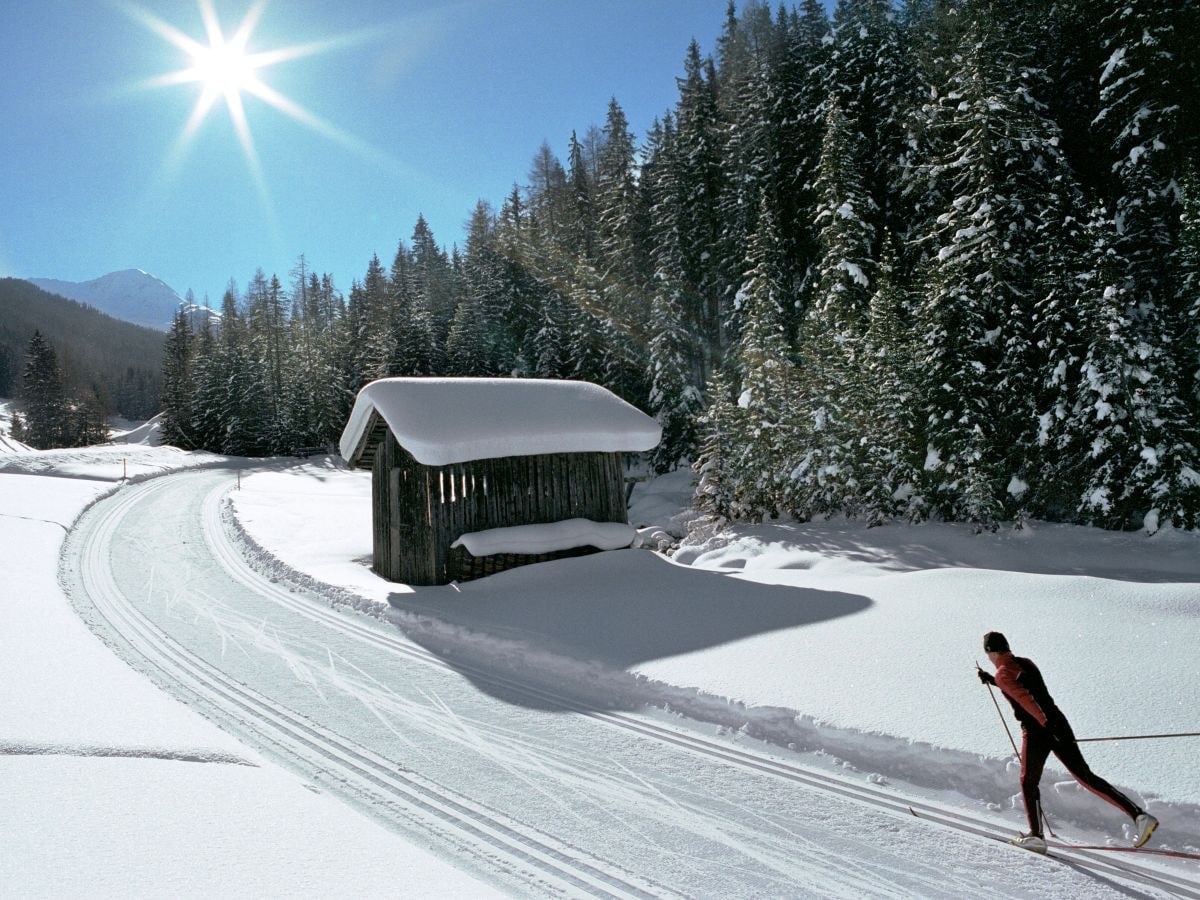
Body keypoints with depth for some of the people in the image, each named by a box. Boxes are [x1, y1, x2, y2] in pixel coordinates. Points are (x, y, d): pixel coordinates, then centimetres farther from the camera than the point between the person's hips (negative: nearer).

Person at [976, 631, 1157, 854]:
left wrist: (1045, 722, -28)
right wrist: (991, 680, 37)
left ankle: (1036, 836, 13)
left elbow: (1024, 698, -23)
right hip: (1058, 723, 7)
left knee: (1029, 782, 10)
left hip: (1037, 731, -7)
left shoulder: (1002, 674, -8)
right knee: (1085, 776, 8)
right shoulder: (1025, 662, 15)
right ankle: (1139, 814, -2)